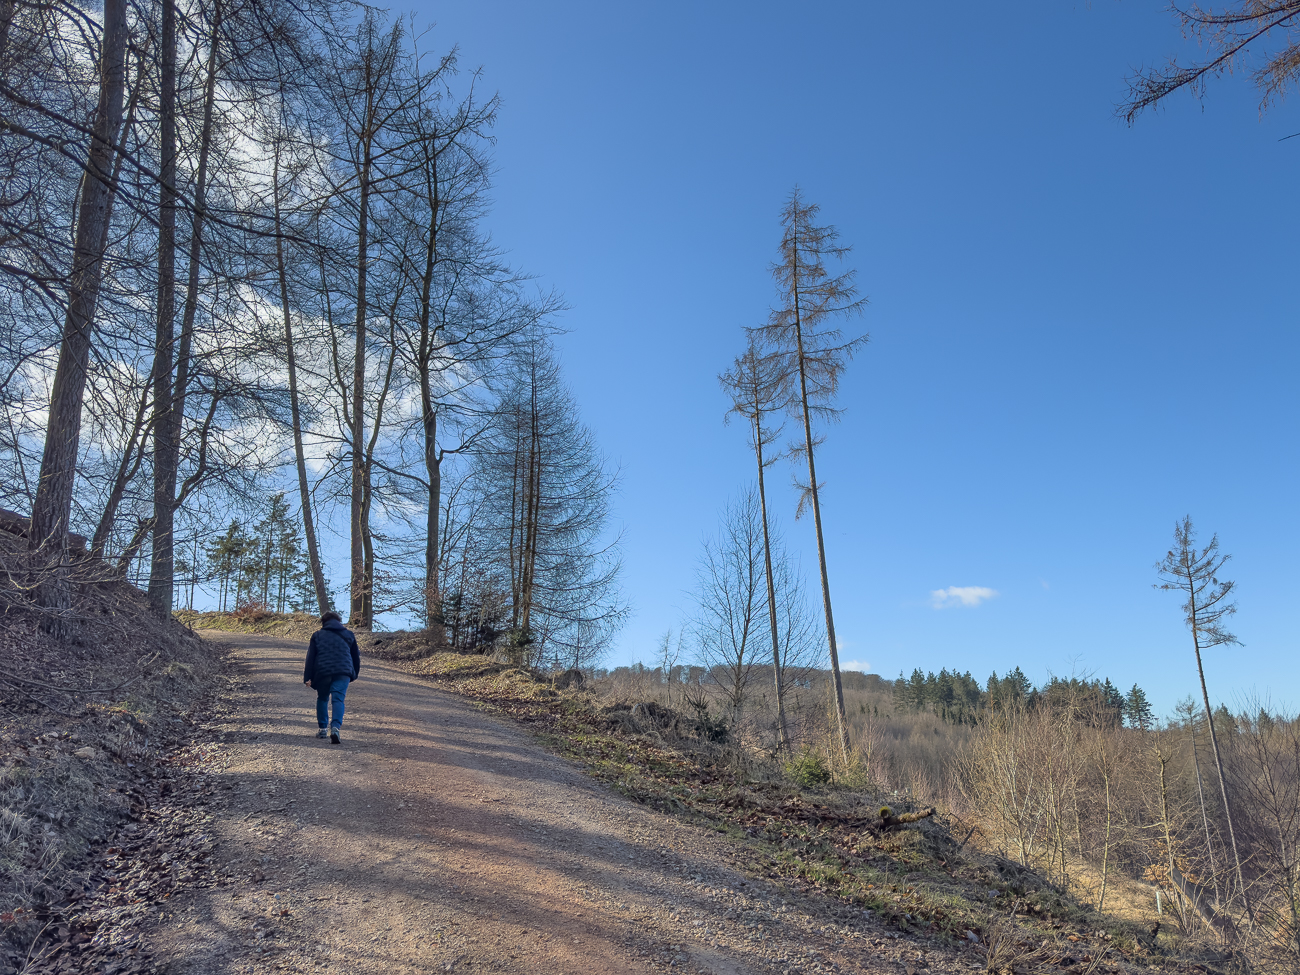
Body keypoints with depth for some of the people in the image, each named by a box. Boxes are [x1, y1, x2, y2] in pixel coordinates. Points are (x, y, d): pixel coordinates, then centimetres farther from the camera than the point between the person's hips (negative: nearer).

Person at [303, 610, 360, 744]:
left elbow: (310, 658, 8)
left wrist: (308, 677, 7)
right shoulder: (348, 635, 18)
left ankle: (323, 728, 20)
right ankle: (335, 727, -26)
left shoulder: (317, 635, 14)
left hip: (322, 672, 0)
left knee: (322, 699, 19)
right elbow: (356, 657, 21)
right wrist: (354, 674, 29)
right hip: (343, 672, 0)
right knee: (338, 700, -5)